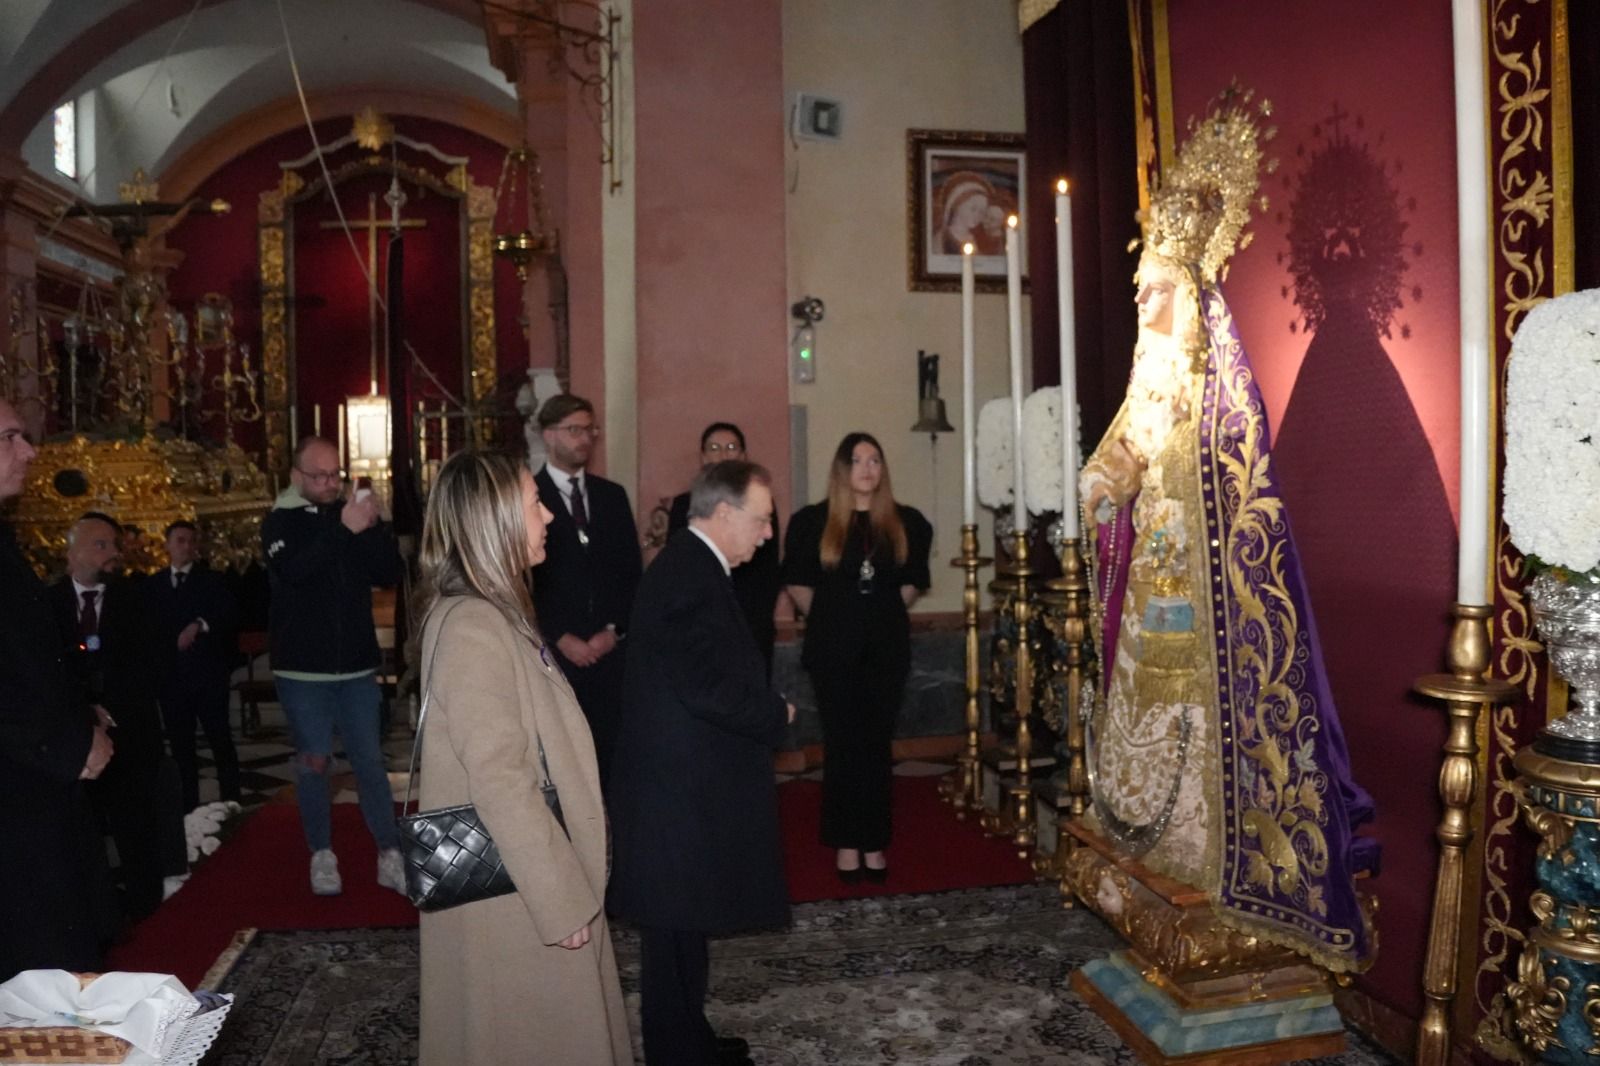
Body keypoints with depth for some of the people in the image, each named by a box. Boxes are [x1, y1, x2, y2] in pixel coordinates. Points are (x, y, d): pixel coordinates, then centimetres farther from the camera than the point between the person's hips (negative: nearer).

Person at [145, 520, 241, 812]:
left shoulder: (211, 579, 3)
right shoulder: (152, 583, 11)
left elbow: (230, 615, -10)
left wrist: (200, 624, -25)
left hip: (207, 673, -3)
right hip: (170, 676, 3)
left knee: (221, 740, -2)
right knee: (180, 744, 8)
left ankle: (231, 804, 5)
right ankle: (188, 807, 16)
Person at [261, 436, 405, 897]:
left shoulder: (352, 514, 7)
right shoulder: (280, 522, -1)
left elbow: (389, 573, 0)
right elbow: (292, 570, -22)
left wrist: (377, 528, -17)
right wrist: (343, 529, -32)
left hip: (357, 665, 2)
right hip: (303, 669, -2)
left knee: (370, 760, 3)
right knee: (314, 762, 4)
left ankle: (391, 855, 6)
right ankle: (322, 856, 16)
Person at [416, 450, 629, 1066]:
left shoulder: (492, 613, 9)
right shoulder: (473, 626, -22)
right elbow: (499, 780, -25)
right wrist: (562, 897, -20)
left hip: (525, 875, 9)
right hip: (511, 889, -9)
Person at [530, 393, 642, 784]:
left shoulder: (612, 495, 14)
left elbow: (632, 572, 12)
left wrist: (615, 630, 0)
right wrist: (560, 638, -8)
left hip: (611, 648, 4)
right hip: (554, 652, -3)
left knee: (612, 751, 0)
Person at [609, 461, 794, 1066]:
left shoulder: (687, 565, 11)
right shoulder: (693, 576, -22)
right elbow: (710, 690, -26)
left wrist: (763, 706, 5)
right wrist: (776, 715, -11)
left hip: (681, 777, 11)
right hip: (682, 787, -11)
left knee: (682, 922, 21)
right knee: (679, 926, 4)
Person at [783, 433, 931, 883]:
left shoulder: (907, 522, 3)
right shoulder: (813, 521, -2)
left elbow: (914, 581, 15)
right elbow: (796, 581, 7)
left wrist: (884, 610, 10)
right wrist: (828, 616, 8)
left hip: (887, 646, 2)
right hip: (833, 647, -1)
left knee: (877, 744, 6)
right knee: (842, 744, 3)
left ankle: (874, 843, 15)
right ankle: (846, 843, 13)